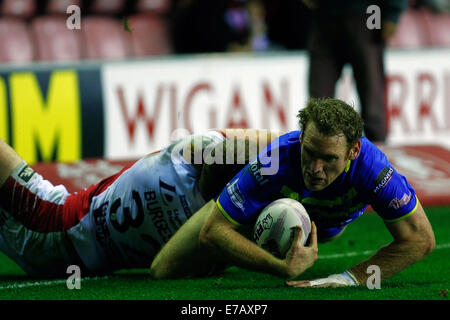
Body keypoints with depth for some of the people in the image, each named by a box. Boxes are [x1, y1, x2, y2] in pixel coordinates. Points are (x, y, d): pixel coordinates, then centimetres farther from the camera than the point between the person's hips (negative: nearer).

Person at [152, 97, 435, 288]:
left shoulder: (372, 167, -47)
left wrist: (351, 278, -50)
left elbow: (421, 238, -40)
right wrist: (284, 269, -56)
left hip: (328, 227, 3)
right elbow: (212, 232, -43)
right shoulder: (275, 161, -48)